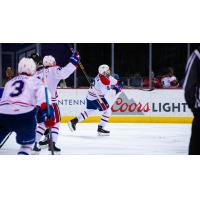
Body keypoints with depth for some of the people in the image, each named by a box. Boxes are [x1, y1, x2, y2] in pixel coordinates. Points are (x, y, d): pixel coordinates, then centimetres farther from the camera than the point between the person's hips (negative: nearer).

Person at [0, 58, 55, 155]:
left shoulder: (9, 82, 30)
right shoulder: (35, 81, 15)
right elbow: (43, 96, -4)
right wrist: (48, 114, -14)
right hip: (24, 115, -3)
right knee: (26, 144, 17)